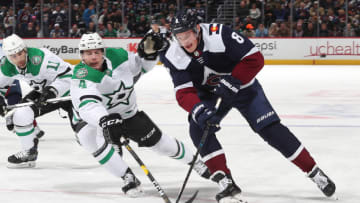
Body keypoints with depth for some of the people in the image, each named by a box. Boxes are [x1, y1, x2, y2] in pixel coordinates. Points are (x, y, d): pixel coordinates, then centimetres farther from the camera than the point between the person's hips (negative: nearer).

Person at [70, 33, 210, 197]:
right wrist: (104, 120, -63)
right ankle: (128, 178, -24)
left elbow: (142, 67, 5)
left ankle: (195, 162, 37)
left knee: (159, 141, 8)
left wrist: (150, 53, -16)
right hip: (97, 119, -3)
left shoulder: (118, 56, -15)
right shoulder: (81, 75, -29)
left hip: (128, 113, 3)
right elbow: (87, 105, -45)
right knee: (87, 136, -34)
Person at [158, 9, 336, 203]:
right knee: (198, 126, -22)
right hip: (209, 93, 3)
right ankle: (226, 183, -17)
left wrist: (231, 82, -33)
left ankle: (314, 171, 4)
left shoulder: (219, 35, -32)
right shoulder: (175, 56, -21)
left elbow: (255, 59, -26)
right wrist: (199, 111, -44)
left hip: (241, 84, -3)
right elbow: (184, 93, -25)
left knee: (270, 128, -10)